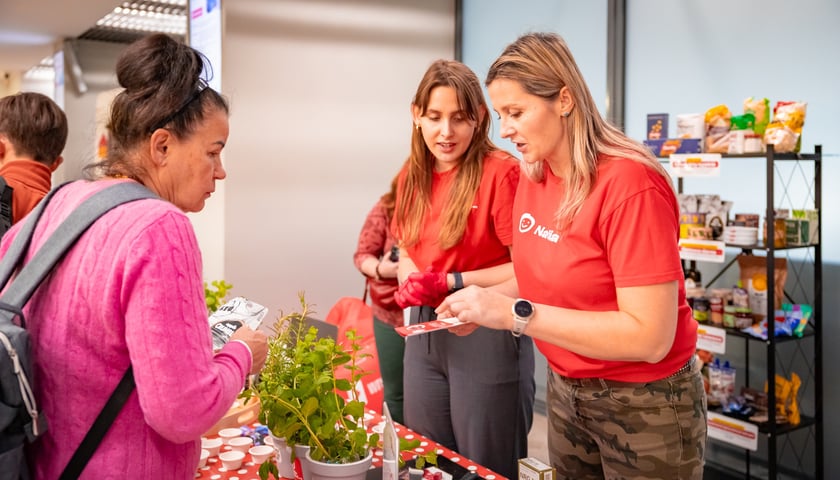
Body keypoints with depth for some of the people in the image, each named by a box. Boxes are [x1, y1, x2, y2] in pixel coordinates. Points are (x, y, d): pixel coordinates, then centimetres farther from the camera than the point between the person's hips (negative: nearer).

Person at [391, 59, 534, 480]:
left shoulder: (500, 172, -15)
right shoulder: (413, 175, 6)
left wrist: (451, 281, -19)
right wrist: (410, 281, -3)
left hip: (486, 336, -6)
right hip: (425, 331, 7)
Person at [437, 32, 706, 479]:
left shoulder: (630, 185, -24)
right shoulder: (533, 179, -1)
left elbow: (650, 336, -27)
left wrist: (515, 313, -29)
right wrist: (486, 304, -10)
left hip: (644, 405, -6)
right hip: (565, 390, 7)